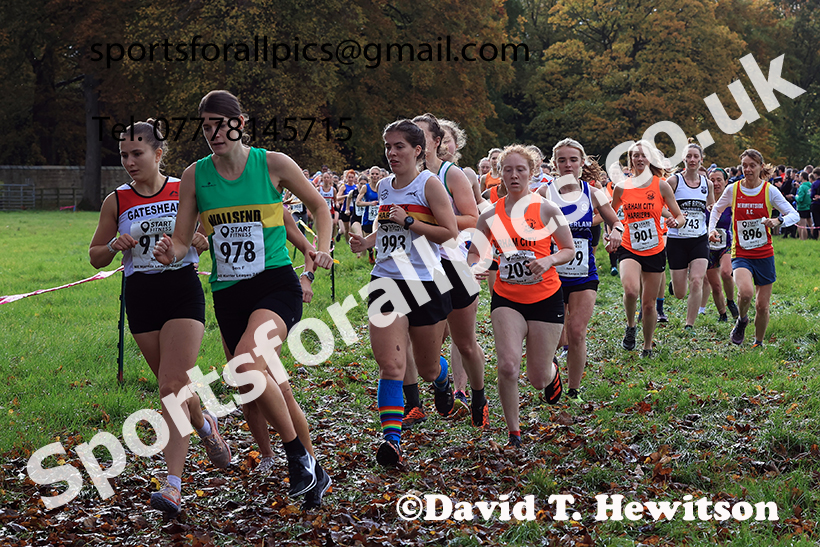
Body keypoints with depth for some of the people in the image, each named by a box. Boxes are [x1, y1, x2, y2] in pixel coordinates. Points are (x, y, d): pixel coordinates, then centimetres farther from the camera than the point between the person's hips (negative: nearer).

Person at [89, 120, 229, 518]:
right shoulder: (116, 202, 4)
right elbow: (95, 257, 10)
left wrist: (196, 240, -10)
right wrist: (115, 246, -11)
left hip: (183, 291, -3)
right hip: (140, 295, 3)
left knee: (172, 386, -15)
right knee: (172, 385, 10)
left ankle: (173, 484, -18)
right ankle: (205, 424, 44)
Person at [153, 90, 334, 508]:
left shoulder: (273, 164, -4)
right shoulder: (195, 175, 4)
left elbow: (319, 206, 9)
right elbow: (181, 240, 5)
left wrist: (322, 249, -6)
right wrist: (168, 252, -18)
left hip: (276, 284, -4)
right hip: (227, 294, 4)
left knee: (247, 367, -29)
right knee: (272, 389, 8)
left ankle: (297, 455, -12)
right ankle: (313, 472, 27)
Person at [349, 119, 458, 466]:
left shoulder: (429, 184, -6)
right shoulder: (383, 186, 11)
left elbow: (450, 232, -11)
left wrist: (409, 221, -17)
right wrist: (366, 242, 7)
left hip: (425, 282, -3)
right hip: (386, 280, 3)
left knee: (428, 368, 13)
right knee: (390, 364, -13)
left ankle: (442, 382, 50)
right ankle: (392, 438, -14)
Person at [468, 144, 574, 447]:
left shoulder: (546, 209, -5)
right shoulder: (490, 215, 0)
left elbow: (570, 249, 2)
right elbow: (474, 254, 9)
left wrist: (549, 260, -19)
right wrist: (476, 266, -14)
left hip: (545, 298, -1)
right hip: (506, 299, 1)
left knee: (538, 379, 5)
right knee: (508, 365, -21)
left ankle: (551, 371, 46)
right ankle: (514, 433, -3)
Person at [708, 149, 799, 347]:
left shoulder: (770, 191, -4)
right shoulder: (732, 190, -1)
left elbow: (795, 215, -6)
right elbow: (717, 209, 18)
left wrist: (778, 221, -26)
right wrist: (712, 229, 2)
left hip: (764, 255, 1)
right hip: (741, 254, -1)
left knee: (762, 306, 5)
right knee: (745, 291, -29)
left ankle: (758, 343, 28)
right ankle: (742, 320, 4)